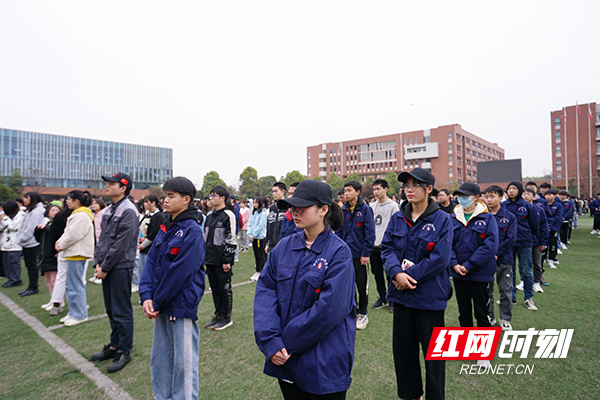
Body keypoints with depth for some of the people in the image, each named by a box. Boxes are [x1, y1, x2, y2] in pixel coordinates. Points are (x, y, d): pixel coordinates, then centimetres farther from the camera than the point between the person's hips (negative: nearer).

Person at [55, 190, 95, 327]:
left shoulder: (82, 215, -17)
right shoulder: (76, 214, 16)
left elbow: (73, 235, -20)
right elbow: (67, 232, 18)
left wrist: (61, 246, -6)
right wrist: (59, 242, 2)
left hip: (77, 254, -11)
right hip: (73, 254, 11)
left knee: (76, 286, -3)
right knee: (71, 285, 17)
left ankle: (79, 315, 8)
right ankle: (73, 313, 27)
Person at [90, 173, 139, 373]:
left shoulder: (128, 211, -16)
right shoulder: (110, 210, 13)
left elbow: (121, 244, -19)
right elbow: (103, 238, 16)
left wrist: (105, 267, -13)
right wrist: (98, 262, 6)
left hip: (120, 267, -9)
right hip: (106, 267, 9)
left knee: (122, 311, 2)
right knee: (111, 309, 18)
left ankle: (124, 351, 16)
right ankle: (114, 345, 33)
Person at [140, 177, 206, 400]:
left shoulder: (192, 231, -16)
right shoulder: (165, 228, 8)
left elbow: (180, 272, -19)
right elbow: (151, 261, 6)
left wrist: (158, 302, -12)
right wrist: (146, 296, -4)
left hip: (181, 305, -8)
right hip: (161, 306, 8)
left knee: (184, 362, 6)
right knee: (159, 358, 21)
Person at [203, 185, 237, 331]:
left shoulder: (228, 215, -12)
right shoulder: (209, 215, 12)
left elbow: (231, 240, -15)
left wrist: (227, 260, -16)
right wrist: (203, 256, 16)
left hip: (222, 261, -8)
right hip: (210, 259, 8)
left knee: (225, 289, 5)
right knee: (215, 288, 16)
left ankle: (226, 318, 18)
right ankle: (218, 315, 30)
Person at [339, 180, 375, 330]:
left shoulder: (365, 209, -9)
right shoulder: (343, 210, 5)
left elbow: (369, 233, -10)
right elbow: (339, 231, 9)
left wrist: (366, 253, -14)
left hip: (359, 254, -4)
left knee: (362, 284, 9)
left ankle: (362, 314, 24)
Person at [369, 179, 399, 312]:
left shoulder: (393, 206, -5)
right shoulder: (372, 206, 11)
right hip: (374, 246, 6)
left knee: (390, 275, 2)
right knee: (377, 274, 13)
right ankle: (382, 298, 28)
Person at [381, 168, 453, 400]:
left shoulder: (442, 220, -9)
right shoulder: (397, 219, 3)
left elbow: (440, 259, -16)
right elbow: (387, 248, -1)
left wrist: (409, 276, -18)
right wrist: (397, 273, -19)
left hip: (430, 295, -4)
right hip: (401, 293, 4)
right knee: (403, 347, 17)